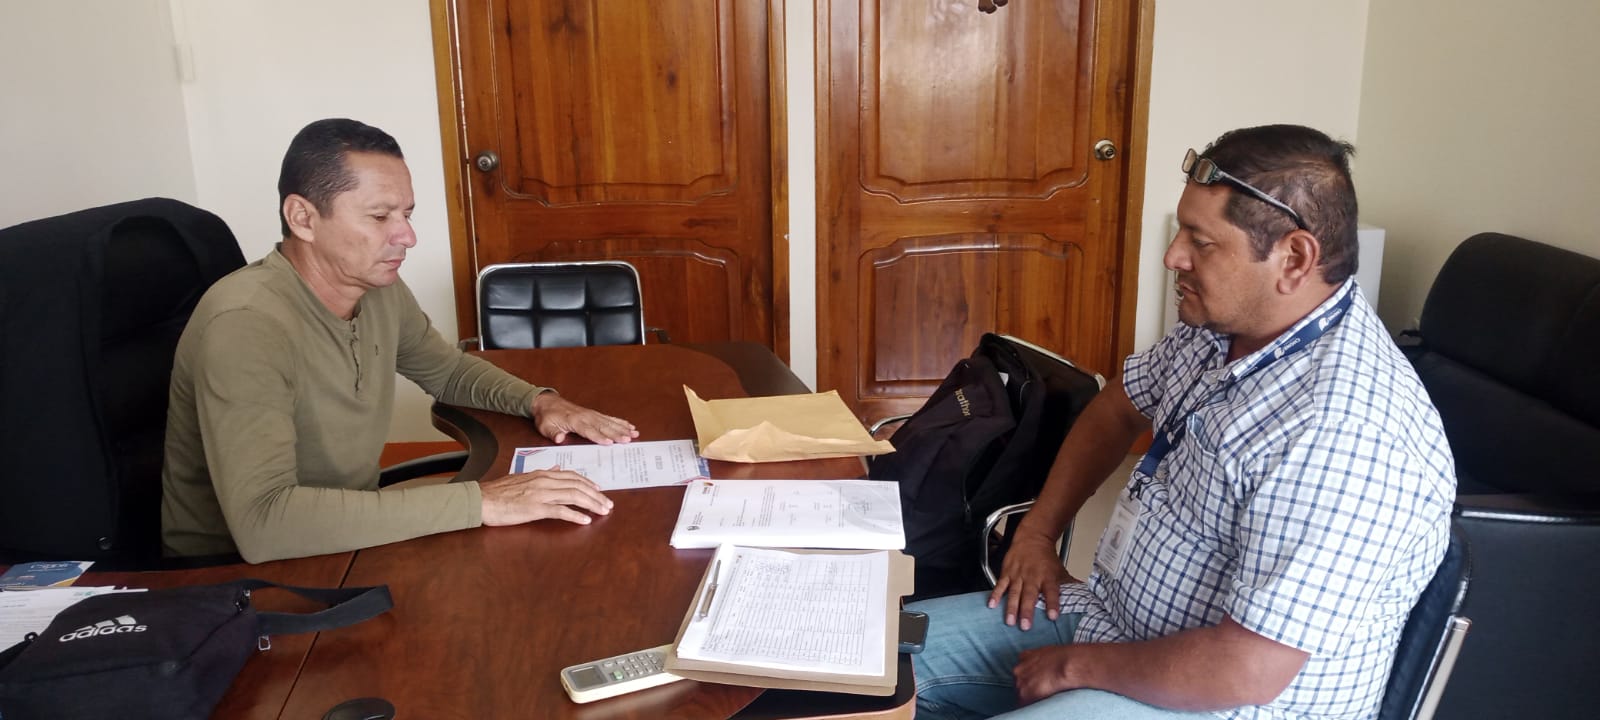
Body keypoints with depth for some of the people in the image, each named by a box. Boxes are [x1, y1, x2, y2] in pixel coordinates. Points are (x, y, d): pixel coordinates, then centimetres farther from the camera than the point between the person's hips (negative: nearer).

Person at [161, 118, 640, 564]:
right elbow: (262, 522, -37)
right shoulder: (245, 325, -26)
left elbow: (449, 370, 15)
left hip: (346, 541, 7)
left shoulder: (380, 289, -4)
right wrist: (476, 502, -37)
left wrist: (538, 400, -5)